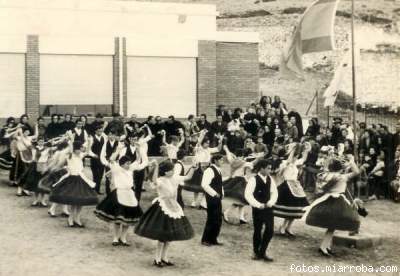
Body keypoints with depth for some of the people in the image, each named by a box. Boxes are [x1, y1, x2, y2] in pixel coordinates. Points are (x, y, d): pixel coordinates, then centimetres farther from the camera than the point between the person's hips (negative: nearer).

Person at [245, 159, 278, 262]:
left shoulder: (270, 179, 5)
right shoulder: (253, 180, -12)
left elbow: (274, 192, 11)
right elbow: (248, 194, -15)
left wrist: (270, 203, -6)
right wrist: (258, 205, -17)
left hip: (268, 208, 5)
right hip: (258, 208, -5)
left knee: (270, 230, 2)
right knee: (257, 230, 5)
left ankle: (262, 252, 16)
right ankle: (256, 253, 20)